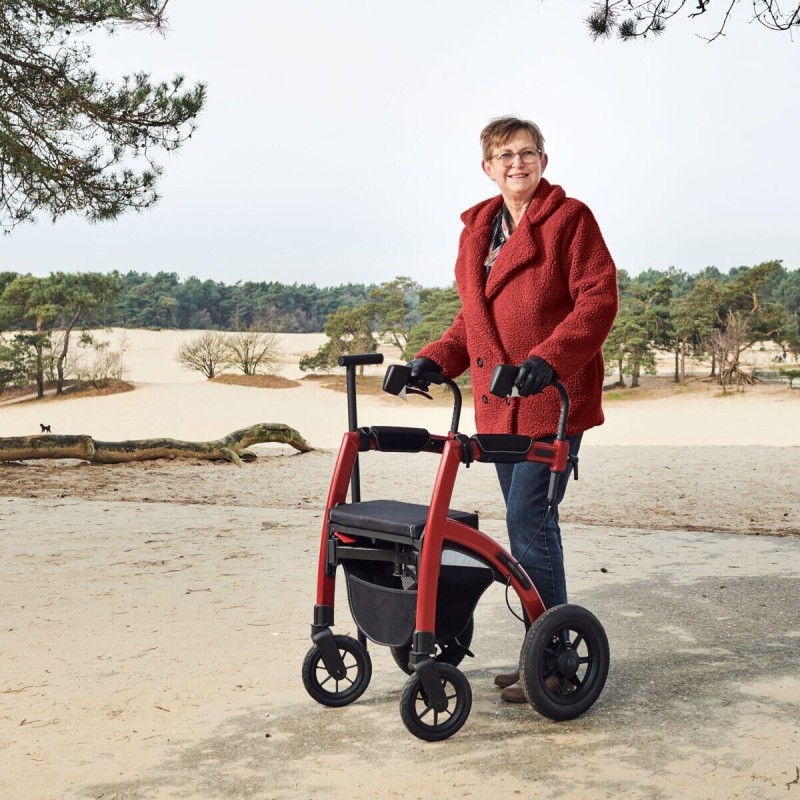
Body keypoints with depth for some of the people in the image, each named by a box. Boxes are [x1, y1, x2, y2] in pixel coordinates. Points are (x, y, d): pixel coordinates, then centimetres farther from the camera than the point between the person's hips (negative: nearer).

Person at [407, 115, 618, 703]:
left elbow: (598, 300, -12)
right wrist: (436, 360, 6)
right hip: (501, 404, 7)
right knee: (528, 522, 12)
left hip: (553, 400, -7)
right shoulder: (477, 229, 16)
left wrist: (549, 357, -25)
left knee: (529, 520, -11)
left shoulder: (569, 219, -5)